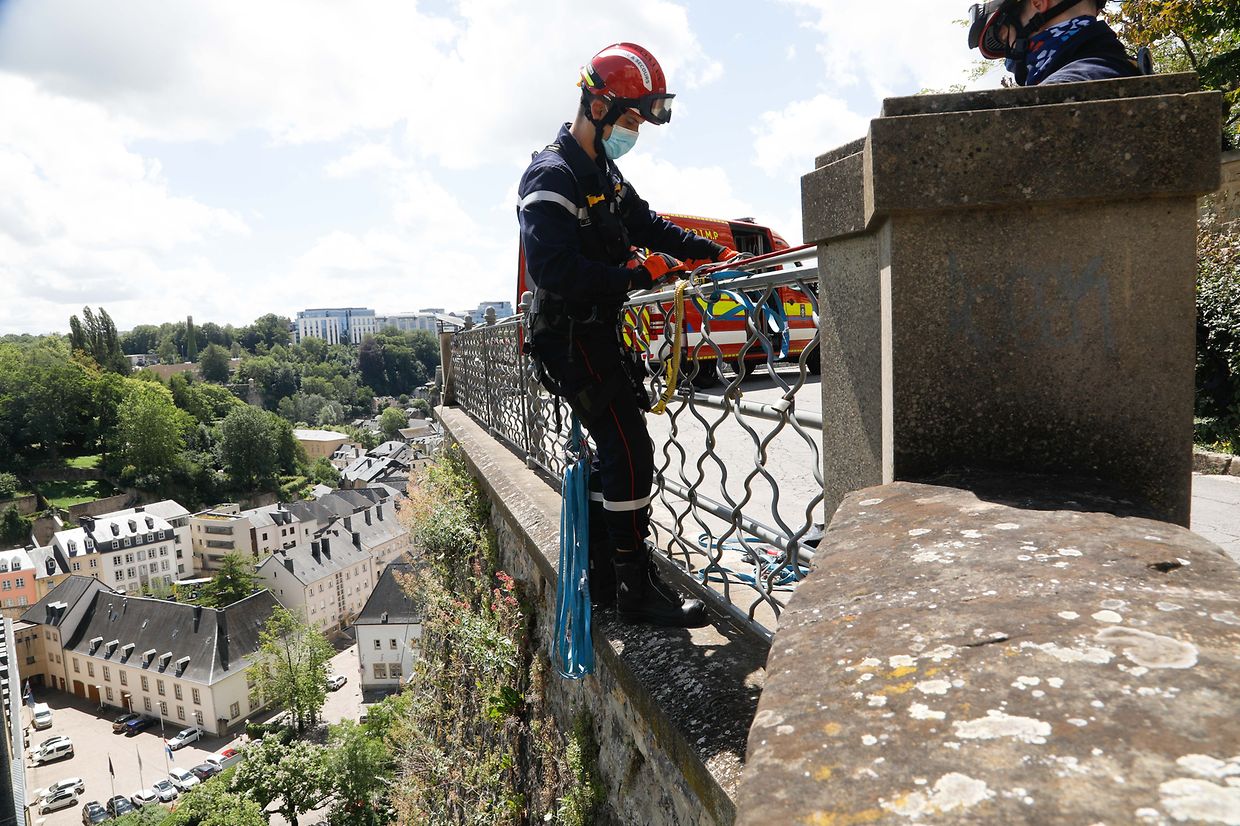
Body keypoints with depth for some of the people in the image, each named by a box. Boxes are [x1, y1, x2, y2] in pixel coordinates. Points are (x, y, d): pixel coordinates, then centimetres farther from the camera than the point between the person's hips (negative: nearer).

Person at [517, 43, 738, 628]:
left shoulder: (603, 171, 15)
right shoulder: (552, 178, -17)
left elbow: (647, 225, 18)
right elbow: (556, 271, -28)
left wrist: (714, 252, 6)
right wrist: (639, 273, -24)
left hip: (598, 331, 10)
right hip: (570, 336, -10)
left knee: (614, 448, 13)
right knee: (630, 452, -12)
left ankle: (603, 569, 26)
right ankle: (637, 590, -2)